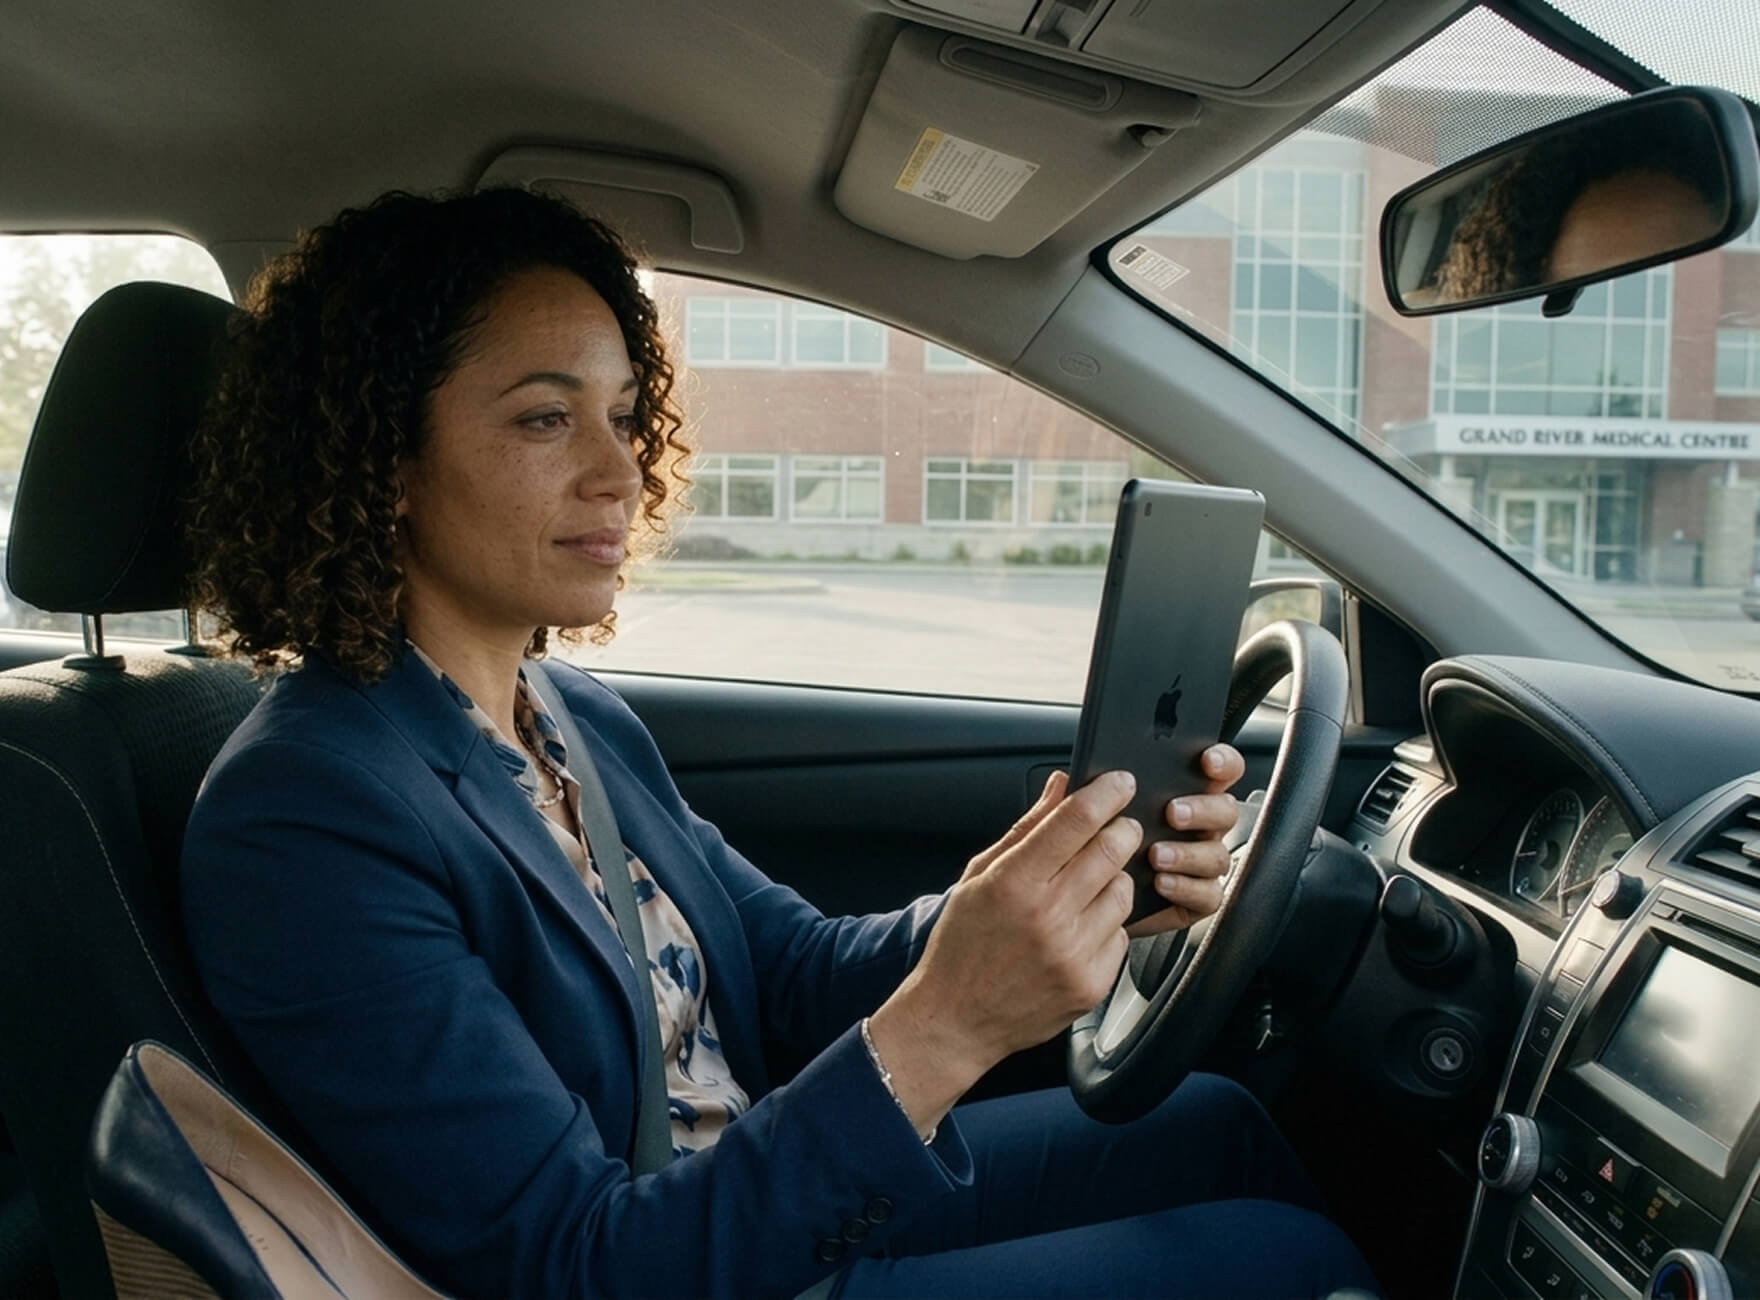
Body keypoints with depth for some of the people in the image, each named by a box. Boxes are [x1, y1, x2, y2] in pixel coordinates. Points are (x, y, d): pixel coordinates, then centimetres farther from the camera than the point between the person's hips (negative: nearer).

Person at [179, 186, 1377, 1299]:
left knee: (1214, 1125, 11)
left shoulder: (579, 716, 0)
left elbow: (801, 971, 2)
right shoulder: (305, 821, -24)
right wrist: (940, 1029, -36)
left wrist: (1029, 897, -17)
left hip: (787, 1197, 7)